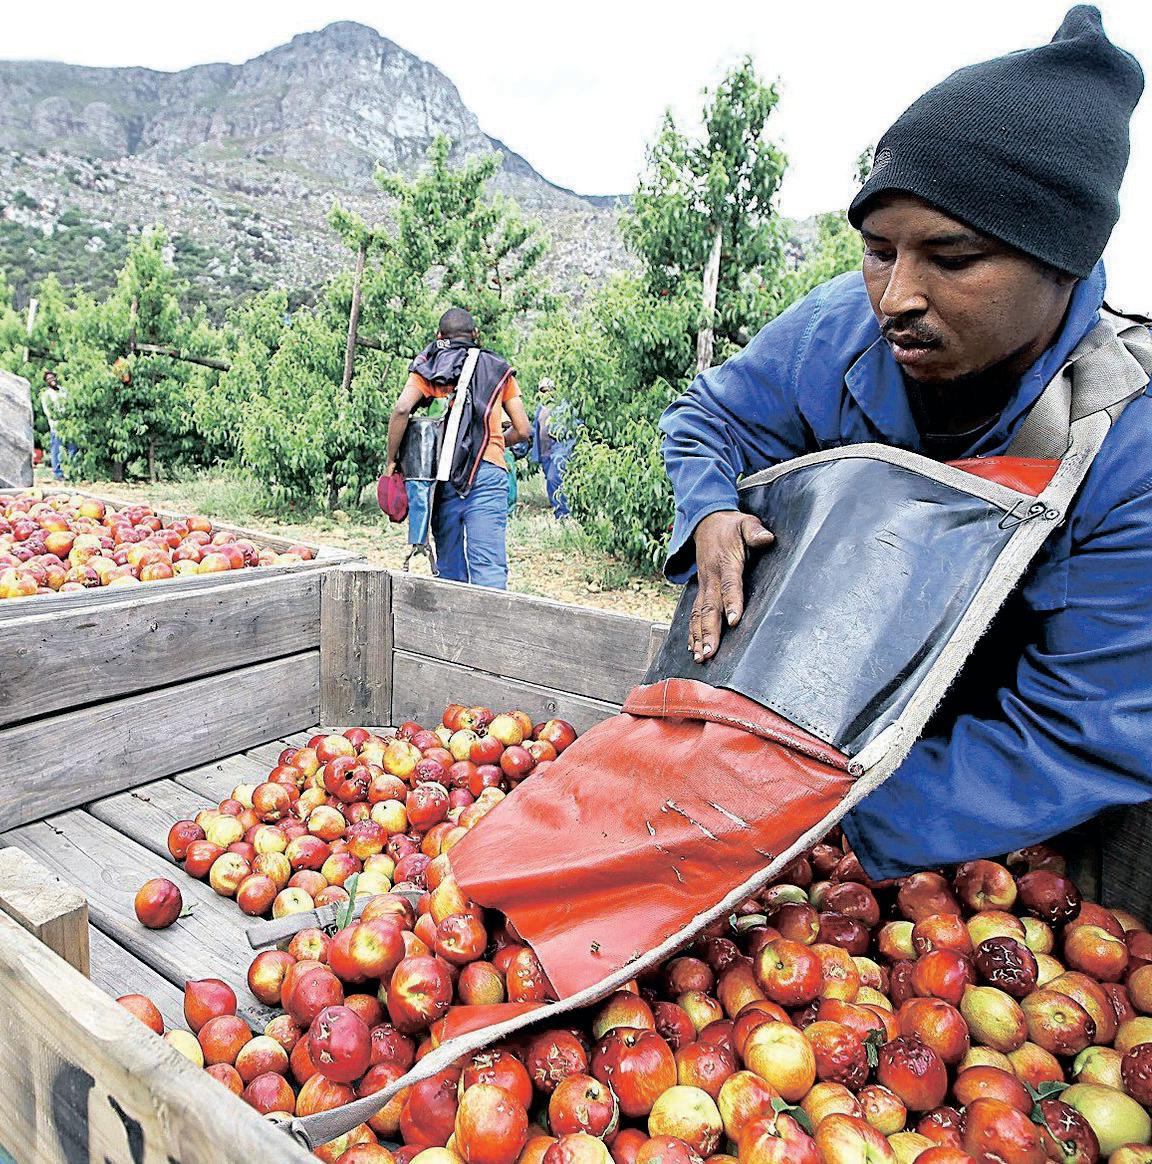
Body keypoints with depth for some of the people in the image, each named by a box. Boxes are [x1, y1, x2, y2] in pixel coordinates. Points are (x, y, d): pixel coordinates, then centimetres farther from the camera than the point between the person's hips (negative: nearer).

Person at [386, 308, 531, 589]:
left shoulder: (427, 367, 13)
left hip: (444, 476, 1)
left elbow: (402, 409, -6)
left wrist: (391, 460, 3)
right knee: (489, 566, -9)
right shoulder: (499, 368, 17)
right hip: (488, 473, -1)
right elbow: (523, 430, 15)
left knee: (450, 567, 10)